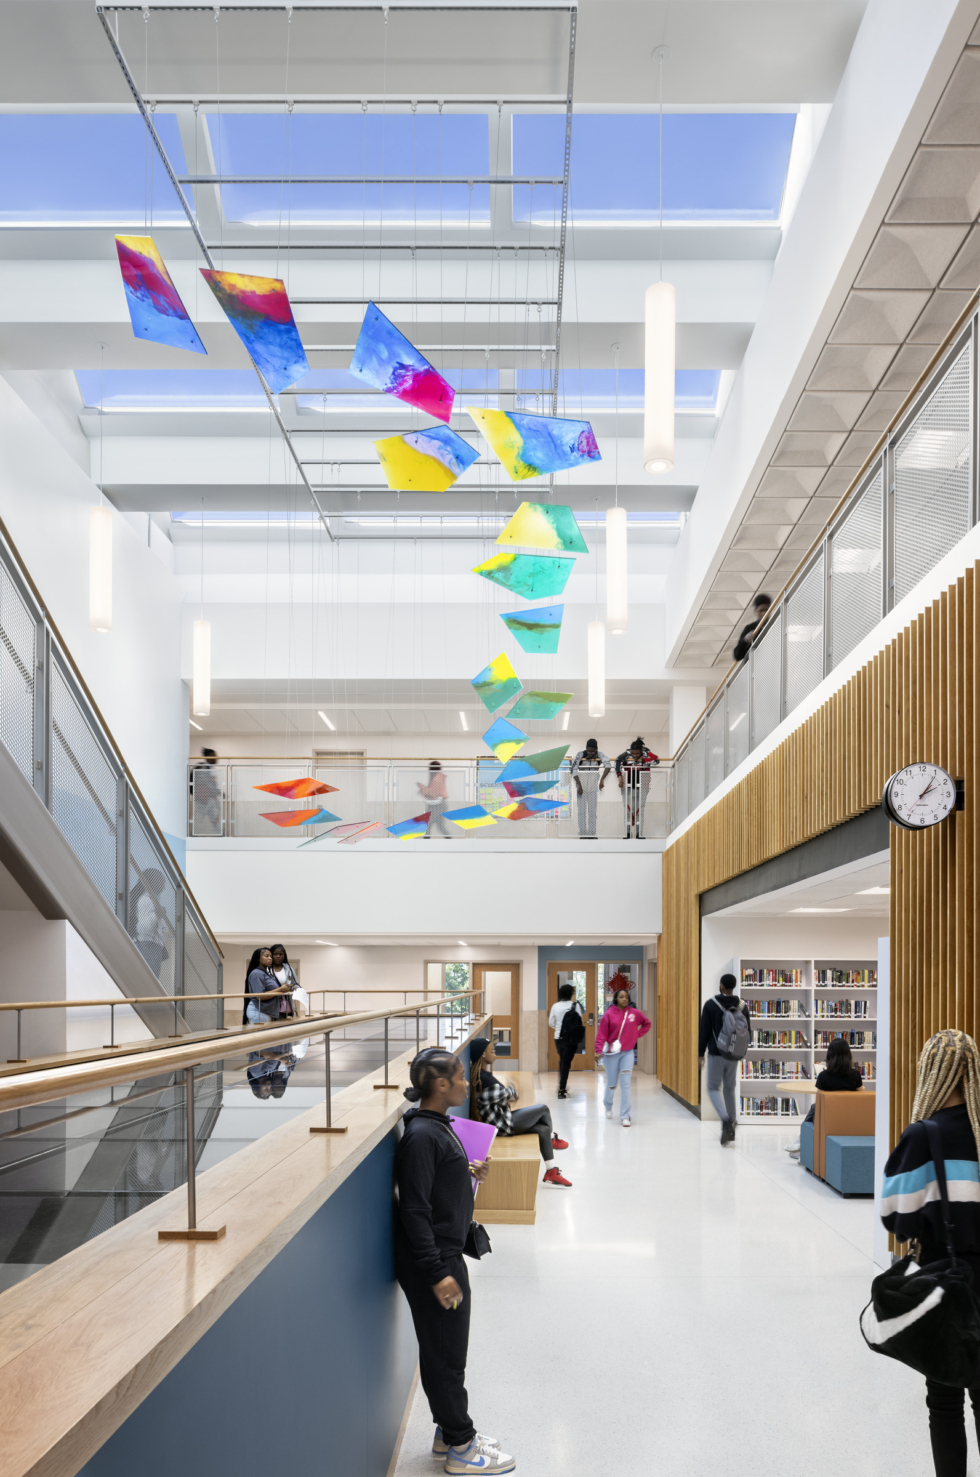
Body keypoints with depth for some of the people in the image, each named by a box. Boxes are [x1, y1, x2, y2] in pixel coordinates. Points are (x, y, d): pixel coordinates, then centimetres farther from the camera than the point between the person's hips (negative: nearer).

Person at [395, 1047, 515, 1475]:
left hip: (447, 1254, 10)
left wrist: (468, 1175, 4)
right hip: (432, 1261, -10)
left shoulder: (438, 1126, 8)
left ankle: (450, 1432, 32)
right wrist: (437, 1273, -23)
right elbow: (414, 1208, -24)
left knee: (447, 1352, 19)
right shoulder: (422, 1136, -23)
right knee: (444, 1355, 3)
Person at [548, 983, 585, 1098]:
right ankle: (562, 1090, -5)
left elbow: (551, 1023, 6)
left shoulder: (555, 1006, -1)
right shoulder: (575, 1005, -9)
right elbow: (580, 1021, -7)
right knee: (566, 1063, 0)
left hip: (558, 1038, 3)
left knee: (562, 1060, 21)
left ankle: (562, 1086, 26)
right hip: (571, 1038, -3)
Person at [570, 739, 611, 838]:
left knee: (592, 810, 2)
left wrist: (602, 779, -36)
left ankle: (591, 834, 6)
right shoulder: (580, 755, -9)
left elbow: (608, 765, -22)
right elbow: (574, 770, -13)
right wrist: (578, 785, -21)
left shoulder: (599, 755, -6)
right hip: (582, 784, -1)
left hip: (593, 785, 1)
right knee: (582, 809, 1)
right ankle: (582, 833, 6)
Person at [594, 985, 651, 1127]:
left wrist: (638, 1034, 5)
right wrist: (598, 1051, -20)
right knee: (611, 1084, 10)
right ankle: (608, 1106, 41)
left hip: (628, 1053, 1)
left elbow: (647, 1023, 17)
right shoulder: (608, 1014, -7)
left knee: (626, 1084, -8)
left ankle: (625, 1116, -5)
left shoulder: (634, 1013, 0)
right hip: (611, 1053, -1)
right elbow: (601, 1034, -10)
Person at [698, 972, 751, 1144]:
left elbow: (704, 1032, -8)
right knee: (729, 1089, 16)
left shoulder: (710, 1005, -9)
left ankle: (726, 1120, -20)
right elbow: (748, 1033, 7)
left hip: (716, 1054, -3)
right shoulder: (742, 1006, 1)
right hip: (734, 1056, 4)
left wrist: (700, 1054, -2)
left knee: (713, 1088, 5)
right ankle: (730, 1128, 18)